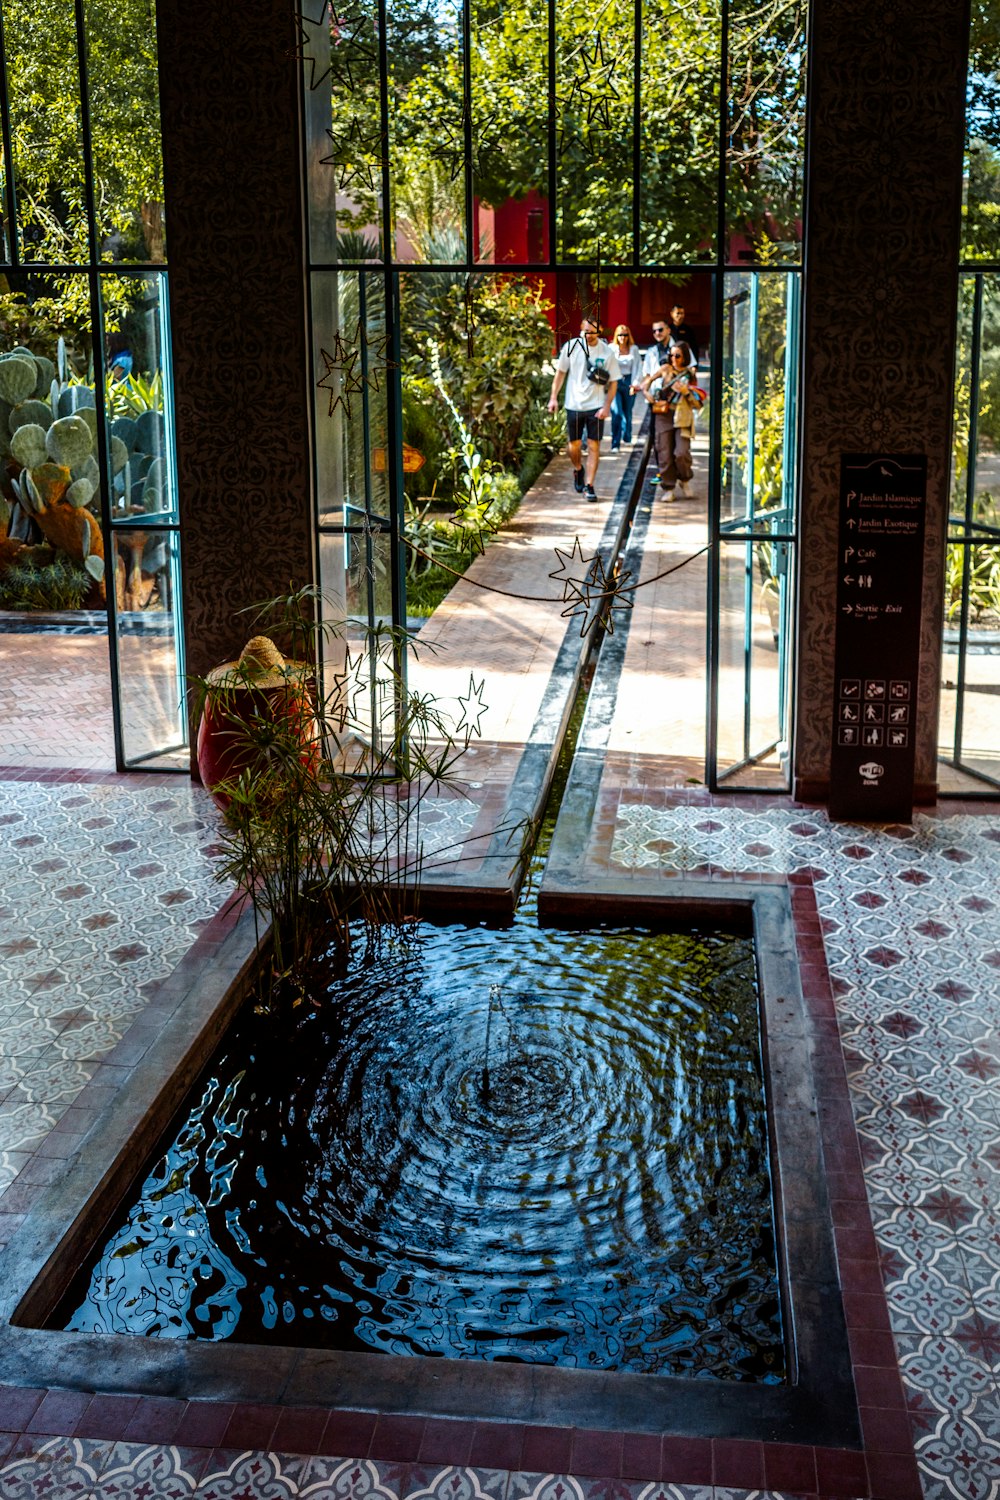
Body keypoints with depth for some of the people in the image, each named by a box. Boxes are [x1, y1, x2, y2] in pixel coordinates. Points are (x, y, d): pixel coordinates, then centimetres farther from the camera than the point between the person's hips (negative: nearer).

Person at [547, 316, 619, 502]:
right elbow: (560, 372, 7)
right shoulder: (571, 346, -2)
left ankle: (589, 485, 2)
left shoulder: (607, 352, -5)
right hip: (574, 405, 1)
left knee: (594, 446, -4)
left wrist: (607, 407, -8)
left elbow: (613, 382, 0)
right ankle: (578, 470, 39)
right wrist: (554, 397, 1)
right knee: (574, 445, 9)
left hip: (596, 406, -1)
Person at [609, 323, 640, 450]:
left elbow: (636, 367, 4)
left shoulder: (634, 349, 5)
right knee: (616, 413, -13)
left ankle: (627, 436, 35)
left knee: (627, 412, 12)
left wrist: (634, 383, -3)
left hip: (628, 381, 2)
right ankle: (615, 444, -11)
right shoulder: (611, 348, 0)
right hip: (615, 381, -2)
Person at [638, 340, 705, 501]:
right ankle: (668, 489, 11)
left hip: (682, 419, -1)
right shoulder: (666, 369, 4)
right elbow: (649, 379, 22)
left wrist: (686, 391, -14)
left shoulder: (690, 375, 3)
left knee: (681, 453, -16)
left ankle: (684, 480, 12)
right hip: (663, 416, 1)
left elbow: (698, 404, 0)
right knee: (664, 454, -2)